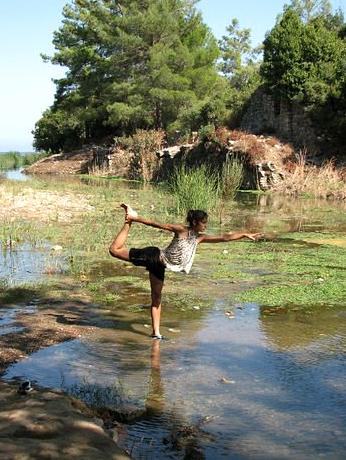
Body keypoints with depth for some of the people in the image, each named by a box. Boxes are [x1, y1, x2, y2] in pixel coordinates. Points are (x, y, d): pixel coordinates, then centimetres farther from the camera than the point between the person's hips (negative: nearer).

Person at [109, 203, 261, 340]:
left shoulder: (200, 238, 6)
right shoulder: (181, 230, -12)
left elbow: (225, 237, 7)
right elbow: (158, 225, -13)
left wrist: (245, 234, 6)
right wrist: (137, 219, -17)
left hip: (159, 267, 6)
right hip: (154, 257, -6)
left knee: (157, 298, 9)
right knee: (115, 250, -13)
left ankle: (156, 332, 13)